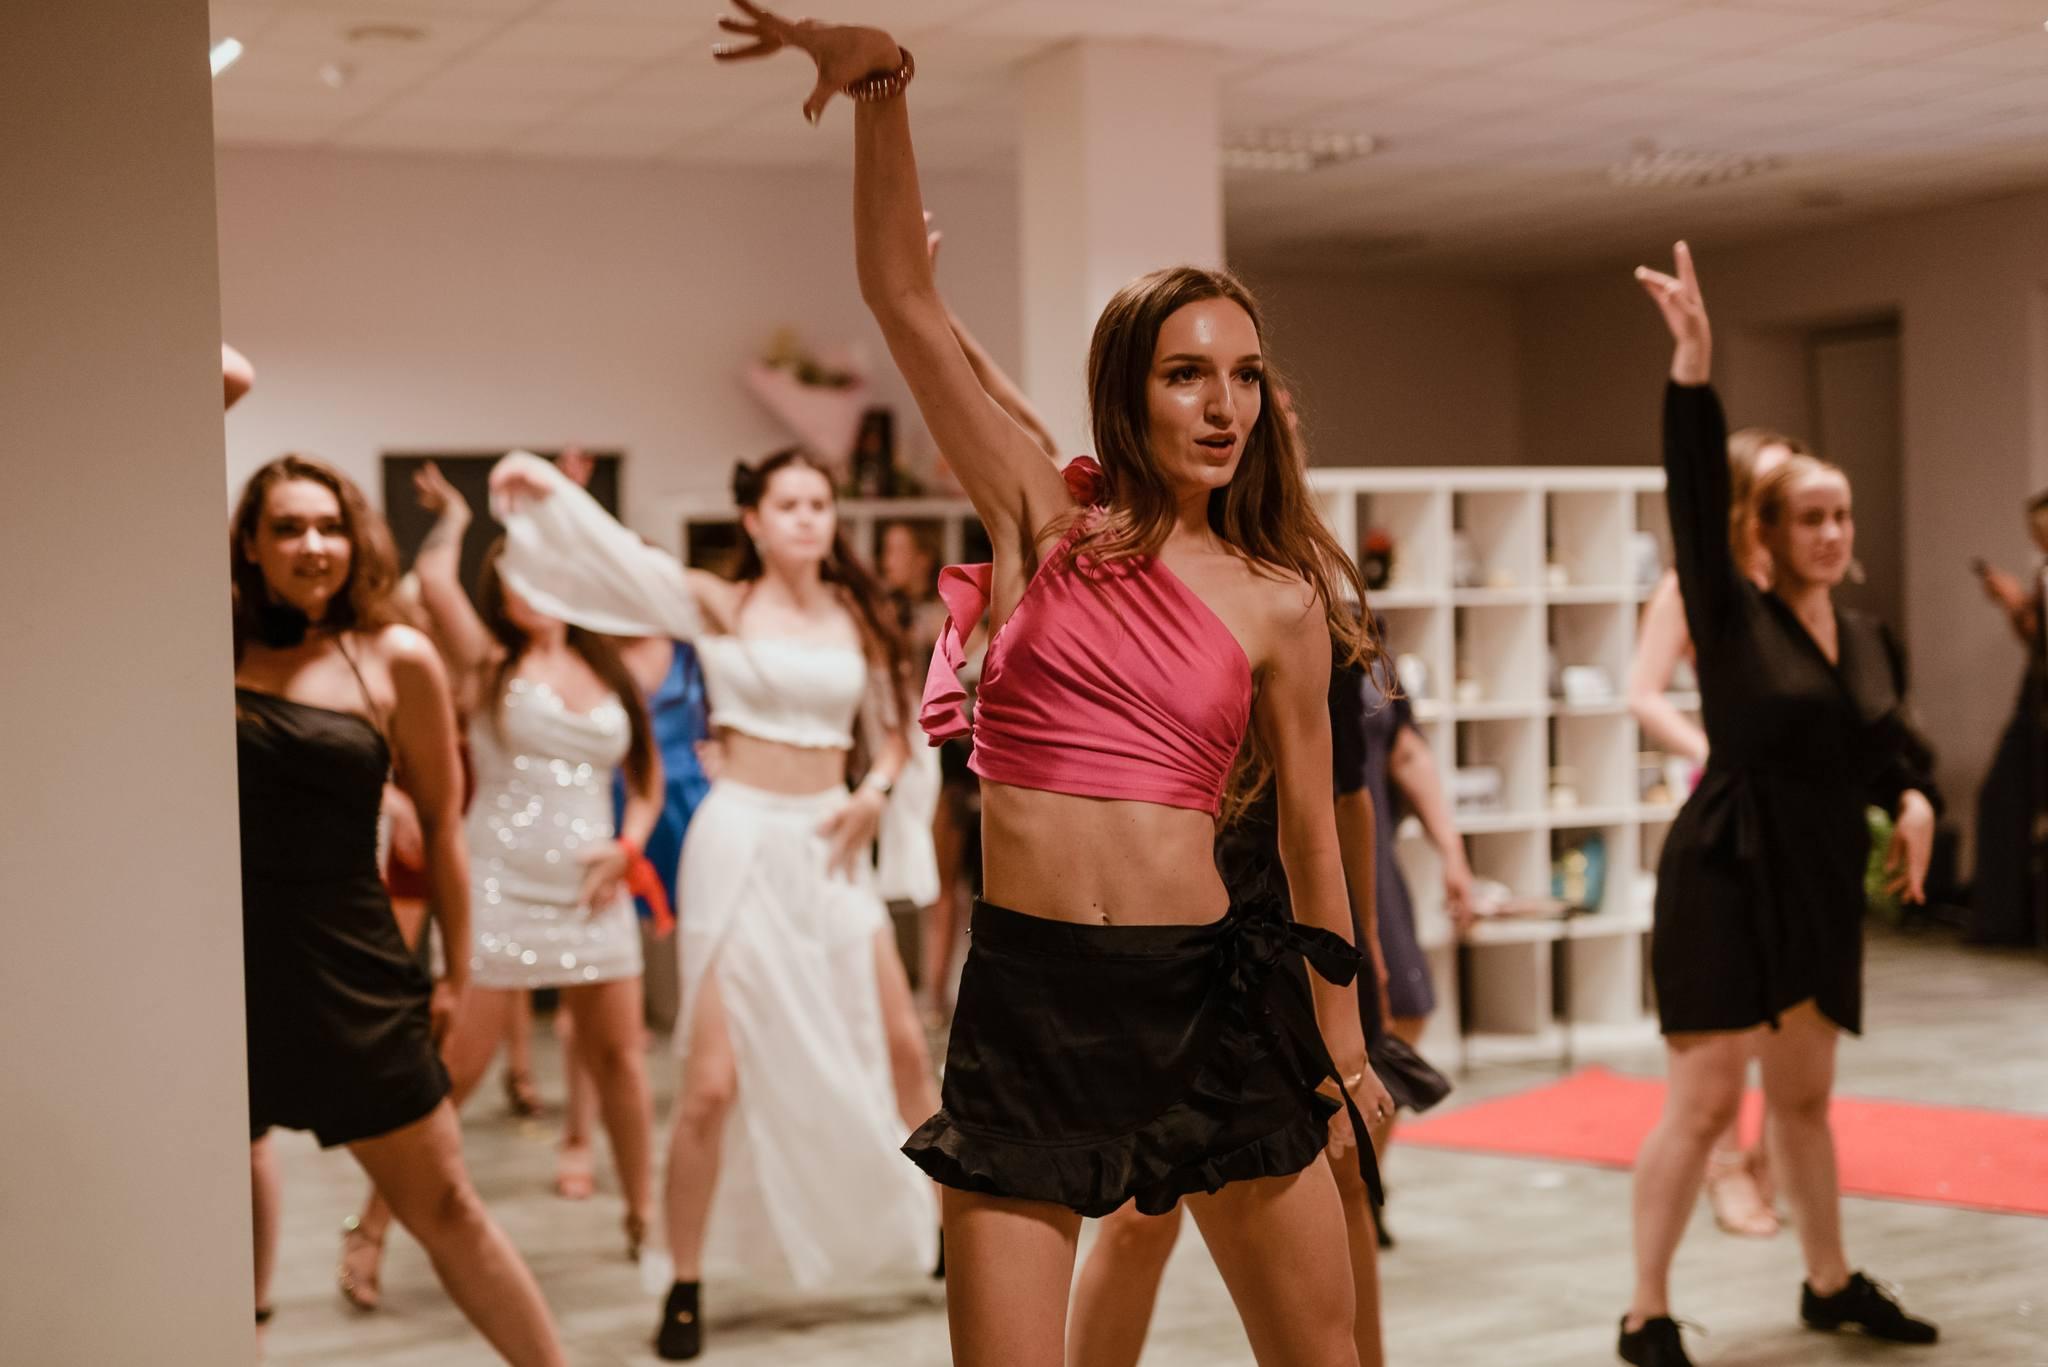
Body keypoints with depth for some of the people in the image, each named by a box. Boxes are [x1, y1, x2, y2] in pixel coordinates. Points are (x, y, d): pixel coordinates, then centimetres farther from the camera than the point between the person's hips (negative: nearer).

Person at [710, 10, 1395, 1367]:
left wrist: (1344, 1049, 17)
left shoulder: (1279, 603, 5)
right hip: (1027, 991, -1)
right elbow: (905, 298, -2)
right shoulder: (1047, 519, 4)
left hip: (1208, 988, 1)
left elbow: (1311, 837, 12)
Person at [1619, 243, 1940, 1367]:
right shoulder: (1731, 616, -8)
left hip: (1822, 889, 6)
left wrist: (1914, 805, -7)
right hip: (1727, 880, -6)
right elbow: (1694, 492, -20)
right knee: (1704, 1102, -7)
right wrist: (1693, 363, -29)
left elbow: (1887, 749, 16)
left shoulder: (1861, 637, 10)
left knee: (1804, 1098, 19)